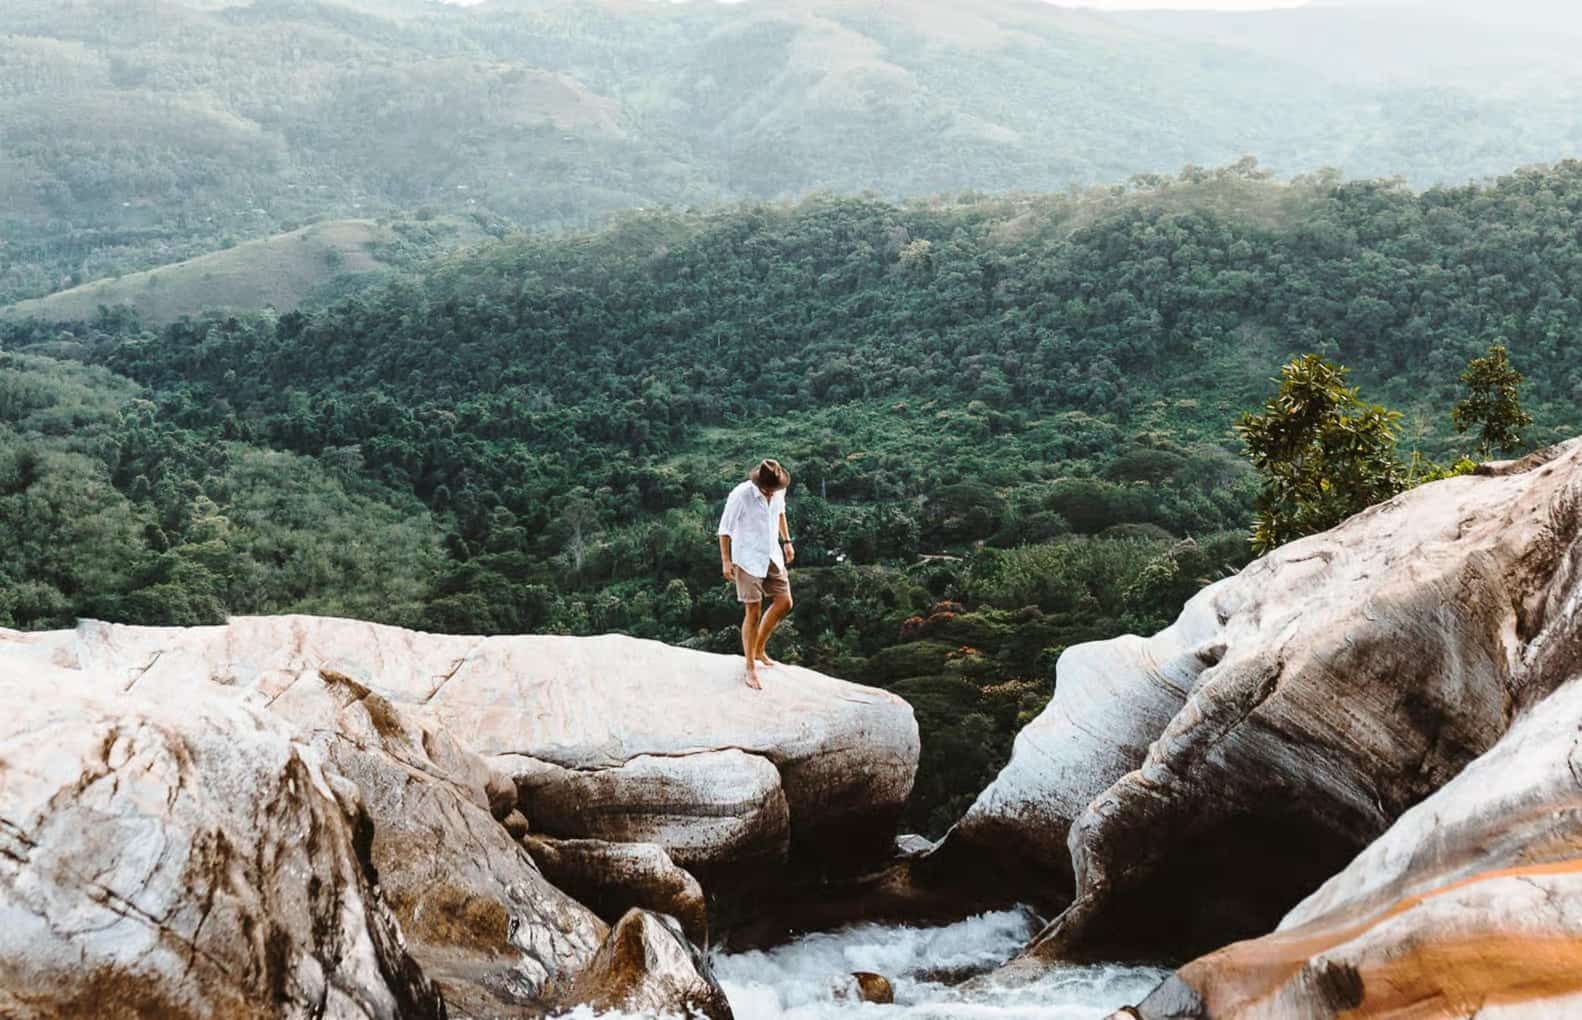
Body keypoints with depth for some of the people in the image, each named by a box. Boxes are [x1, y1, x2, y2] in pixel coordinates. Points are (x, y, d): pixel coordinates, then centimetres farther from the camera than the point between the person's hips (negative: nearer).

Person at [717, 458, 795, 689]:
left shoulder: (779, 490, -7)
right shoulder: (740, 495, -24)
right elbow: (724, 529, -15)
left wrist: (787, 541, 16)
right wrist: (726, 561, -15)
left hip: (772, 555, 6)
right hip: (748, 559, -6)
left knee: (784, 602, 7)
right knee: (753, 612, -5)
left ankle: (759, 648, 27)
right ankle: (751, 668, 5)